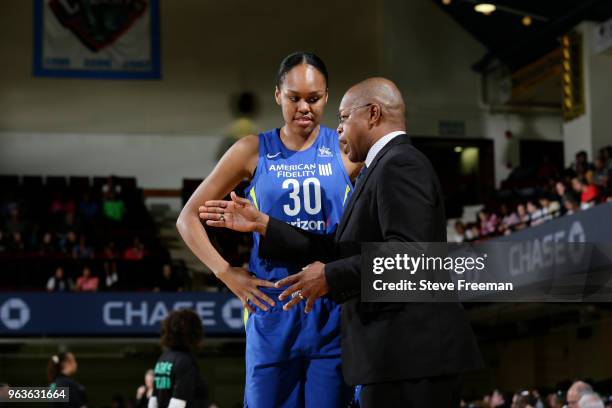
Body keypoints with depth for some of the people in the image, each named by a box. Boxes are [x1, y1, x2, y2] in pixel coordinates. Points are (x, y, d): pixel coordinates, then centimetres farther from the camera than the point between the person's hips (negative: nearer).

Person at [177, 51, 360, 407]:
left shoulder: (348, 150, 2)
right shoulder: (254, 151, 4)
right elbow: (189, 218, 8)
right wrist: (226, 273, -2)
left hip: (332, 313, 0)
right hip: (273, 312, 0)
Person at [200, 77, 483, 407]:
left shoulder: (400, 165, -10)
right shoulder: (388, 166, 22)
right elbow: (339, 251, 20)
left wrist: (330, 277, -15)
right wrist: (262, 224, 19)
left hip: (410, 352, -10)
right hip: (406, 353, 10)